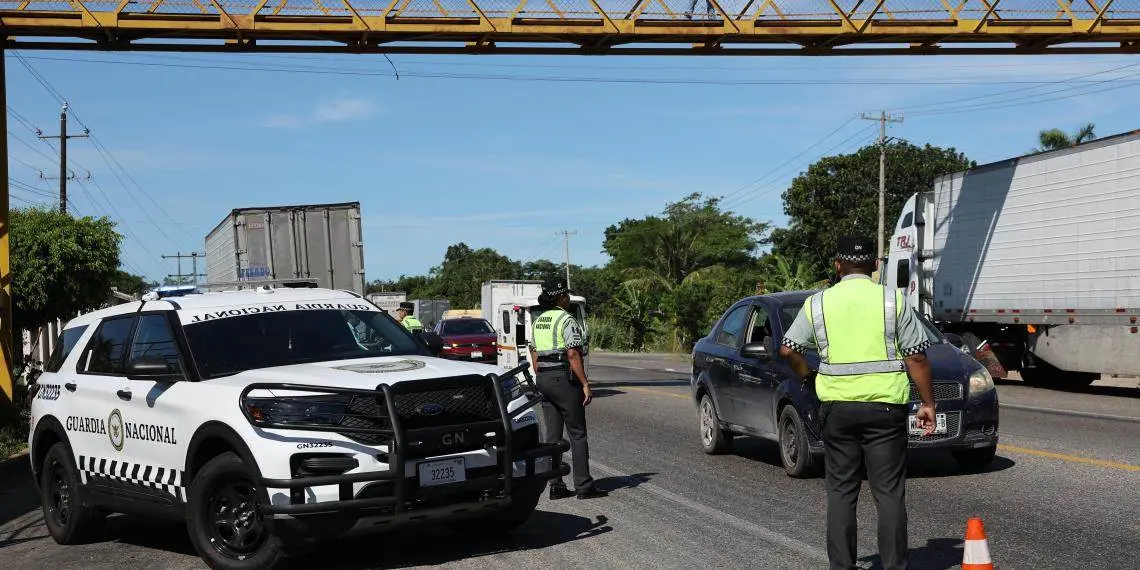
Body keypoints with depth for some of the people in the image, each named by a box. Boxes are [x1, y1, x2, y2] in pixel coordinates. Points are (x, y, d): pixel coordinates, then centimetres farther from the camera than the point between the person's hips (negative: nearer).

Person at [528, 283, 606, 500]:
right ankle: (583, 486, -1)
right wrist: (585, 384, -15)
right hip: (564, 379, -8)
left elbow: (534, 356, 14)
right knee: (577, 433, -1)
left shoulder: (538, 321, 13)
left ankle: (556, 486, 9)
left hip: (543, 380, 8)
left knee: (551, 434, 8)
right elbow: (573, 356, -17)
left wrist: (542, 380, 19)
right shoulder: (566, 320, -11)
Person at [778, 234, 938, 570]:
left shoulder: (818, 303, 4)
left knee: (841, 492, 9)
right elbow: (916, 357, -1)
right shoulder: (893, 300, 0)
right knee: (889, 493, 3)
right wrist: (928, 404, 5)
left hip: (837, 408, 1)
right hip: (885, 406, -1)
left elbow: (788, 350, 6)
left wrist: (810, 378, 21)